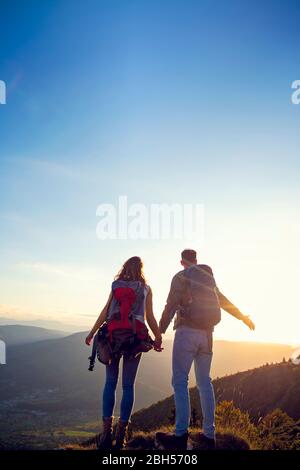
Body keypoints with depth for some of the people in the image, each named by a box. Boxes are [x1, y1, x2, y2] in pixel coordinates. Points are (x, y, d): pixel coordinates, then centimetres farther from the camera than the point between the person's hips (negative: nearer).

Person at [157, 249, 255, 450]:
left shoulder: (181, 277, -1)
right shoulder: (209, 279, 17)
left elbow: (171, 306, -11)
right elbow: (225, 302, 28)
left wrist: (160, 332, -10)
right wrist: (244, 317, 42)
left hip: (187, 331, -6)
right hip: (206, 334, 6)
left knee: (180, 381, -6)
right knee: (204, 382, 10)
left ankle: (181, 435, -12)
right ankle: (209, 434, 12)